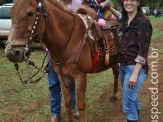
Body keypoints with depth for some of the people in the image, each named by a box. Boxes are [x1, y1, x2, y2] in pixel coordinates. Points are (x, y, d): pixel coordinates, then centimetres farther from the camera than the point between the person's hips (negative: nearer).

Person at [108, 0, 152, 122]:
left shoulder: (143, 21, -15)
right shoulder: (126, 20, 8)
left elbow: (143, 52, -19)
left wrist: (135, 74, -22)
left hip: (135, 68, -8)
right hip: (123, 66, 8)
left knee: (128, 104, -3)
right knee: (131, 97, 26)